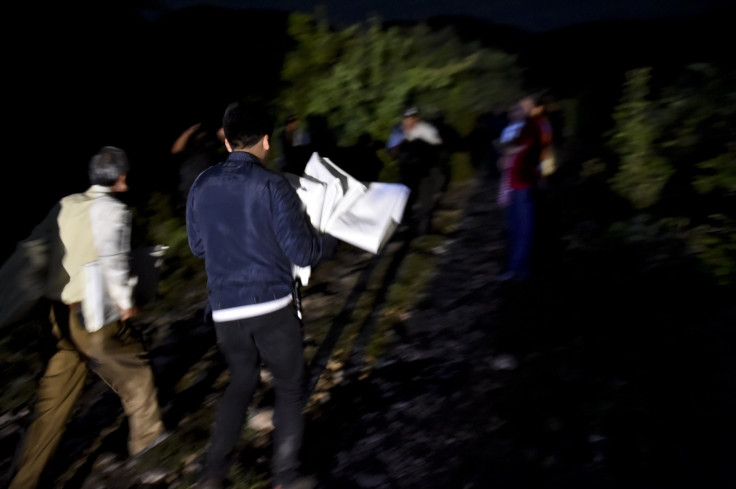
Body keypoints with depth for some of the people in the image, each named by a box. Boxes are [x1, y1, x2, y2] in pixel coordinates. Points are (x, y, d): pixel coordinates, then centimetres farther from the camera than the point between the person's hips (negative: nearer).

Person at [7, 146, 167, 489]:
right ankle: (146, 434, 35)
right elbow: (112, 260, -20)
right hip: (95, 315, -6)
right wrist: (125, 302, -9)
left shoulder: (66, 204, 9)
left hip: (61, 314, 6)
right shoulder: (112, 209, -10)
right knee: (133, 367, 18)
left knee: (54, 399, 12)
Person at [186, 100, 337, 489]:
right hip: (271, 304, -4)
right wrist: (331, 242, 8)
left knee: (241, 380, 23)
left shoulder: (202, 185, 2)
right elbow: (302, 252, -12)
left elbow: (197, 246, 14)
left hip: (225, 308, 5)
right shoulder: (271, 185, -12)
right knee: (290, 386, 13)